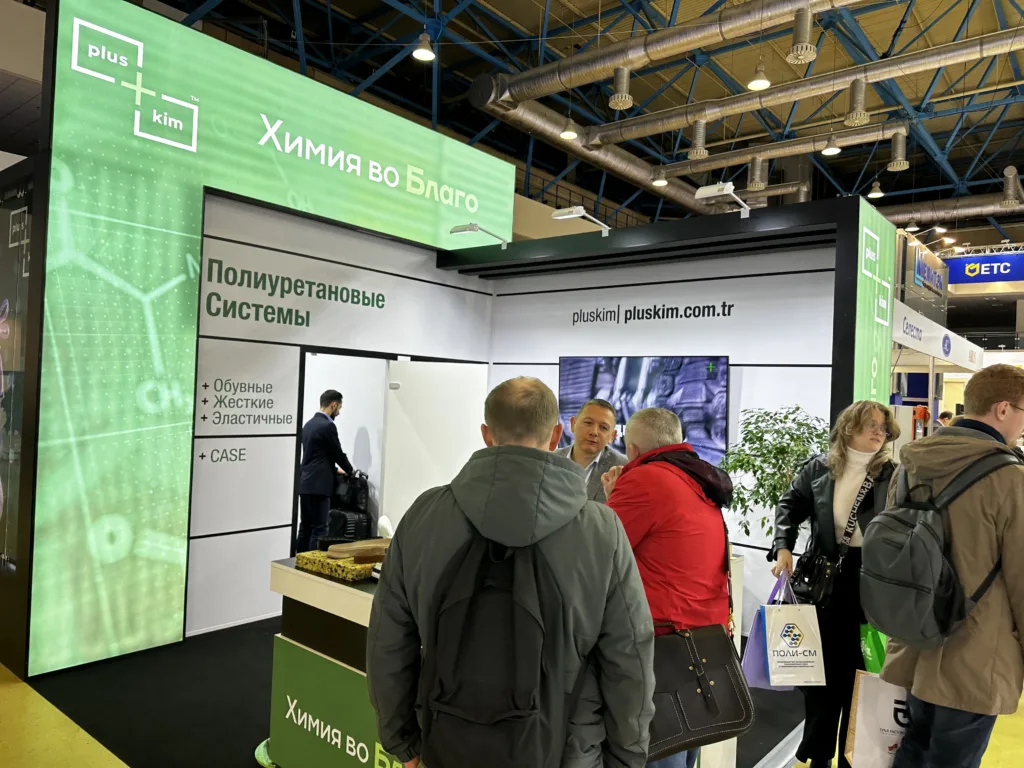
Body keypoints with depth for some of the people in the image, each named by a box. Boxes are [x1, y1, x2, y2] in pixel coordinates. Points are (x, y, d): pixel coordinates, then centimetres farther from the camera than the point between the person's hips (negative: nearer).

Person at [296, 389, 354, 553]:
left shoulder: (308, 424, 14)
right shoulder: (327, 425, -14)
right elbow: (338, 453, -7)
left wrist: (335, 469, 28)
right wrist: (349, 470, 11)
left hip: (305, 483, 9)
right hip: (318, 485, -9)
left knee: (305, 528, 12)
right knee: (319, 529, -4)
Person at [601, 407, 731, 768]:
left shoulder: (644, 479, -14)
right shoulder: (700, 483, 12)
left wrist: (611, 498, 6)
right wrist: (621, 496, 13)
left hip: (663, 636, -9)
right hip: (708, 631, 9)